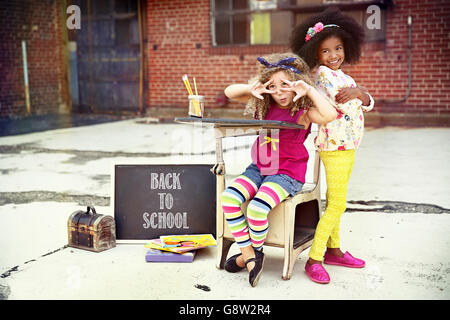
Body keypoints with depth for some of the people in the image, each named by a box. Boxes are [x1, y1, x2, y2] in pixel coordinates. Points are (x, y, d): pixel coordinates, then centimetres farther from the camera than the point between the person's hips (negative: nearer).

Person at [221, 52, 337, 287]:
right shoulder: (263, 105, 6)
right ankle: (249, 256, -4)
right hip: (259, 168, 6)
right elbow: (229, 92, 5)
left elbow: (330, 115, -32)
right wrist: (251, 89, -14)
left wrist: (309, 90, -27)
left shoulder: (302, 112, -11)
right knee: (229, 198, -19)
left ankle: (256, 250, 6)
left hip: (287, 173, -6)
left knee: (257, 209, -29)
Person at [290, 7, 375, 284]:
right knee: (337, 205, -9)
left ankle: (333, 250, 29)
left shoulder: (344, 76, 16)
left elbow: (368, 105, 5)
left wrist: (359, 92, -12)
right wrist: (358, 94, -6)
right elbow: (345, 107, -20)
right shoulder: (323, 73, -11)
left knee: (335, 202, 17)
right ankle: (314, 260, -3)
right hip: (335, 147, -9)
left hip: (348, 147, 9)